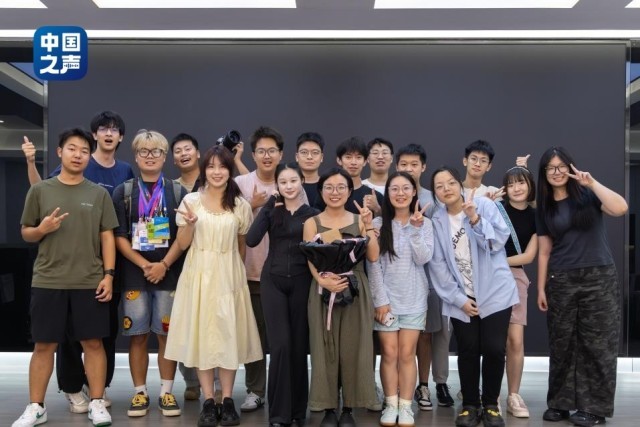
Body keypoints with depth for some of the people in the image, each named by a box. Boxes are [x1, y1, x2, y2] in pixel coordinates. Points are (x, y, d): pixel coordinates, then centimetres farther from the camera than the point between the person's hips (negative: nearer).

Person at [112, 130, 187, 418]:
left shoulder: (178, 192, 6)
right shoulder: (123, 192, 5)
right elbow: (119, 237, 0)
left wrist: (164, 265, -11)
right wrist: (145, 265, -11)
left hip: (169, 273, 0)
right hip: (134, 273, 0)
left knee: (167, 333, 4)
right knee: (137, 335, 4)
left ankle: (166, 392, 15)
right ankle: (140, 393, 15)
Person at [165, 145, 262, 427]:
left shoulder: (240, 205, 5)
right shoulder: (191, 200, 1)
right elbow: (183, 244, 1)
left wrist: (238, 271, 8)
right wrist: (189, 223, -16)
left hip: (229, 275, 1)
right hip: (199, 274, 0)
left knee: (229, 334, 2)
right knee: (201, 334, 1)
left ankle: (227, 401, 11)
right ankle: (208, 403, 9)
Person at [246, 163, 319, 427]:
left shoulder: (312, 214, 3)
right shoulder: (271, 210, 4)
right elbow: (251, 240, -11)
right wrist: (269, 208, -12)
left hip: (301, 282, 0)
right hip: (272, 281, 0)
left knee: (299, 345, 5)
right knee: (280, 345, -7)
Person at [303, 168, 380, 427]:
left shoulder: (359, 220, 9)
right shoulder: (312, 223, 5)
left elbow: (373, 257, -1)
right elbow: (311, 260, -5)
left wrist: (368, 225, -7)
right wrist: (323, 280, -23)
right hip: (323, 290, -1)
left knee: (352, 348, 3)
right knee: (325, 348, 2)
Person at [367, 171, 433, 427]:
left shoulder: (425, 223, 3)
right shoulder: (378, 224, -1)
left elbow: (423, 259, -8)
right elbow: (373, 265, -3)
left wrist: (416, 229, -17)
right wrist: (380, 299, -8)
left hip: (414, 299, 1)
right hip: (386, 297, -1)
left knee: (407, 354, 3)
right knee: (389, 353, 2)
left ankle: (405, 406, 13)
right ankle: (390, 405, 14)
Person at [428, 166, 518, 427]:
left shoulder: (485, 205, -2)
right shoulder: (436, 222, 2)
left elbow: (498, 241, -11)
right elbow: (438, 266, -1)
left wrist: (475, 219, -23)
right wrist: (458, 299, -8)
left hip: (494, 292, -1)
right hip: (460, 298, 1)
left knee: (494, 349, -4)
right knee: (468, 352, 2)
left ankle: (491, 405, 16)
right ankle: (470, 405, 20)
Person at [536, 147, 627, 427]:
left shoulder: (587, 195, 0)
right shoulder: (544, 207, 9)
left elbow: (620, 208, -20)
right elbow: (544, 251, 9)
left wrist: (592, 183, -18)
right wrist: (541, 288, 7)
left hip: (598, 278, -3)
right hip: (561, 281, 3)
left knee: (596, 343, 1)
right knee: (561, 343, 6)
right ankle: (560, 403, 18)